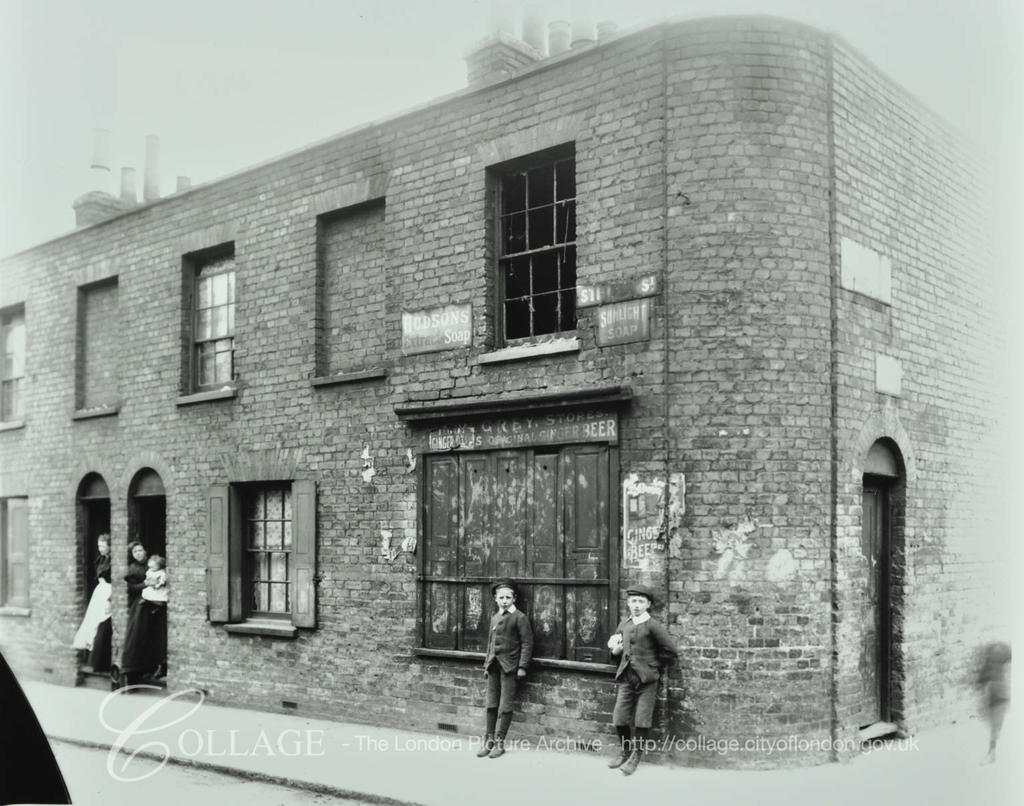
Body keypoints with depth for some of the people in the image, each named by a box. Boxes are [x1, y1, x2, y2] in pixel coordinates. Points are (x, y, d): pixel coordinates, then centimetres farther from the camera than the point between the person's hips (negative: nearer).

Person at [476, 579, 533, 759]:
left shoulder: (519, 618, -6)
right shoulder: (494, 617, 15)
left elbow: (527, 643, -8)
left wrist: (522, 667, -13)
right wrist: (487, 663, 16)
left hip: (508, 666, -6)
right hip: (494, 666, 6)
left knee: (505, 707, -1)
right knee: (491, 705, 9)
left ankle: (499, 742, 8)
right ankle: (489, 740, 17)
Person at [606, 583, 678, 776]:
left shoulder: (653, 626, -9)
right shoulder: (624, 625, 10)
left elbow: (671, 652, -7)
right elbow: (616, 649, 26)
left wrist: (652, 664, 1)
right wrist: (616, 649, 3)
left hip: (646, 680, -5)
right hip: (626, 678, 5)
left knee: (641, 721, 1)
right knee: (619, 719, 6)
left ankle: (635, 756, 16)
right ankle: (624, 751, 27)